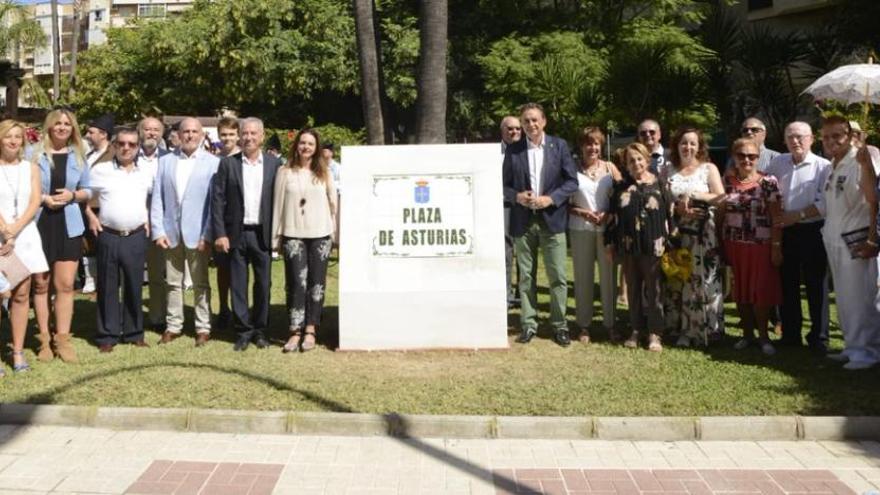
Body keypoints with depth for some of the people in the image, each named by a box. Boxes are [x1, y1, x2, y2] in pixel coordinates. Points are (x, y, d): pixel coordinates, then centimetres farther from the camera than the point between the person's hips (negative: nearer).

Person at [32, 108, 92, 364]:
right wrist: (43, 198, -14)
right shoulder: (34, 154, -2)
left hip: (68, 226, 2)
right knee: (40, 285, 5)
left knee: (65, 285, 0)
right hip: (39, 225, -1)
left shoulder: (79, 157, 7)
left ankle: (63, 338, 7)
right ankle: (44, 339, 13)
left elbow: (87, 190, 13)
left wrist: (73, 195, -8)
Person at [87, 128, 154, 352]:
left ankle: (134, 332, 19)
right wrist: (91, 217, -1)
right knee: (107, 287, 3)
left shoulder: (146, 173, 6)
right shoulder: (100, 170, 0)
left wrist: (149, 219, 8)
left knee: (134, 286, 8)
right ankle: (107, 335, 11)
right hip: (108, 237, -2)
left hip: (137, 238, 2)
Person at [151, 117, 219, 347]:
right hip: (171, 232, 3)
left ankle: (203, 328, 14)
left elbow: (215, 202, -6)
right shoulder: (165, 161, 7)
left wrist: (207, 234, -12)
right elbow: (157, 199, 5)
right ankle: (173, 326, 20)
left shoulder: (213, 163, -2)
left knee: (201, 284, 5)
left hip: (197, 234, -3)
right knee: (173, 283, 10)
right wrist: (158, 230, -3)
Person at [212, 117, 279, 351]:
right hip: (236, 234, 0)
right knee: (238, 285, 4)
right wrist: (219, 233, -7)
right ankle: (243, 331, 15)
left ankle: (260, 330, 19)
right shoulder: (228, 163, 2)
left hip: (263, 234, 0)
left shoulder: (273, 163, 4)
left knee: (263, 284, 5)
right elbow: (217, 200, 0)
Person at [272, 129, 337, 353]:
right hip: (293, 235, -1)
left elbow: (333, 203, 9)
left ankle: (310, 330, 11)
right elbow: (278, 205, 4)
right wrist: (276, 237, 3)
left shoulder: (324, 173, 7)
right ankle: (295, 332, -2)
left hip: (320, 235, 1)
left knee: (316, 283, 3)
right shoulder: (285, 172, 3)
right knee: (296, 283, -5)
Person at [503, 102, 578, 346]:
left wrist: (551, 199, -13)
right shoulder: (513, 150, 4)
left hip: (552, 219, -1)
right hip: (523, 221, 1)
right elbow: (504, 184, 8)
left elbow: (572, 181, 1)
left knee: (558, 276, 0)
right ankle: (528, 324, 16)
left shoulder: (559, 146, 2)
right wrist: (517, 196, -12)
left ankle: (560, 326, 10)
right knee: (525, 276, 7)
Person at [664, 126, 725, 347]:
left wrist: (693, 196, -10)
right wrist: (678, 209, -12)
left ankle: (703, 329, 6)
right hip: (677, 233, 2)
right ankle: (684, 330, 10)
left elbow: (721, 198, -4)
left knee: (701, 280, -4)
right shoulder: (668, 171, 11)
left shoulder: (709, 169, 5)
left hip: (703, 234, -2)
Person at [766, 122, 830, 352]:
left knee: (815, 284, 3)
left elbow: (825, 202, -14)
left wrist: (798, 215, -17)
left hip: (812, 231, -5)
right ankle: (790, 334, 21)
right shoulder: (778, 163, 8)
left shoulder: (823, 166, -6)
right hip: (784, 232, 5)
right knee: (787, 283, 11)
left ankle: (819, 336, 12)